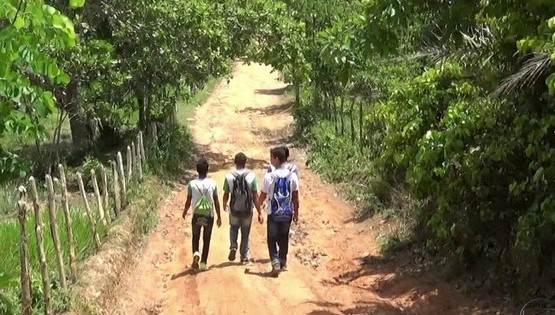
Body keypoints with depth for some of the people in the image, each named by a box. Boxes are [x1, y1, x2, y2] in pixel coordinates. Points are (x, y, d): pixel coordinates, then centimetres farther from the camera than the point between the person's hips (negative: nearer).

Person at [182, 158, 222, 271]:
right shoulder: (212, 183, -5)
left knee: (195, 237, 16)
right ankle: (203, 262, 13)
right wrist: (219, 217, 8)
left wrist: (184, 212, 17)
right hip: (209, 215, 0)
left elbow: (188, 201, -2)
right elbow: (216, 202, -2)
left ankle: (196, 253, -12)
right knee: (206, 239, 13)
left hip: (197, 215, 0)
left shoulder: (192, 183, -6)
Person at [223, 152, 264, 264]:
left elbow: (226, 195, 0)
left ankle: (233, 247, 4)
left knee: (233, 229, 26)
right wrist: (259, 213, -2)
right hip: (247, 211, 0)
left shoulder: (229, 177, -9)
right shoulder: (251, 176, -11)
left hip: (234, 210, 0)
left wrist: (224, 205, 22)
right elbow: (255, 197, -10)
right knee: (245, 234, 16)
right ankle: (244, 257, 21)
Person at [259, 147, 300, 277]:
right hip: (287, 213, 3)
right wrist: (296, 213, 12)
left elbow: (263, 196, -4)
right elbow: (295, 197, 1)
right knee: (284, 238, 16)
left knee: (272, 239, 6)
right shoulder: (292, 176, -5)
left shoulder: (269, 176, -14)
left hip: (273, 213, -3)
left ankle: (276, 263, -7)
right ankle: (283, 263, 26)